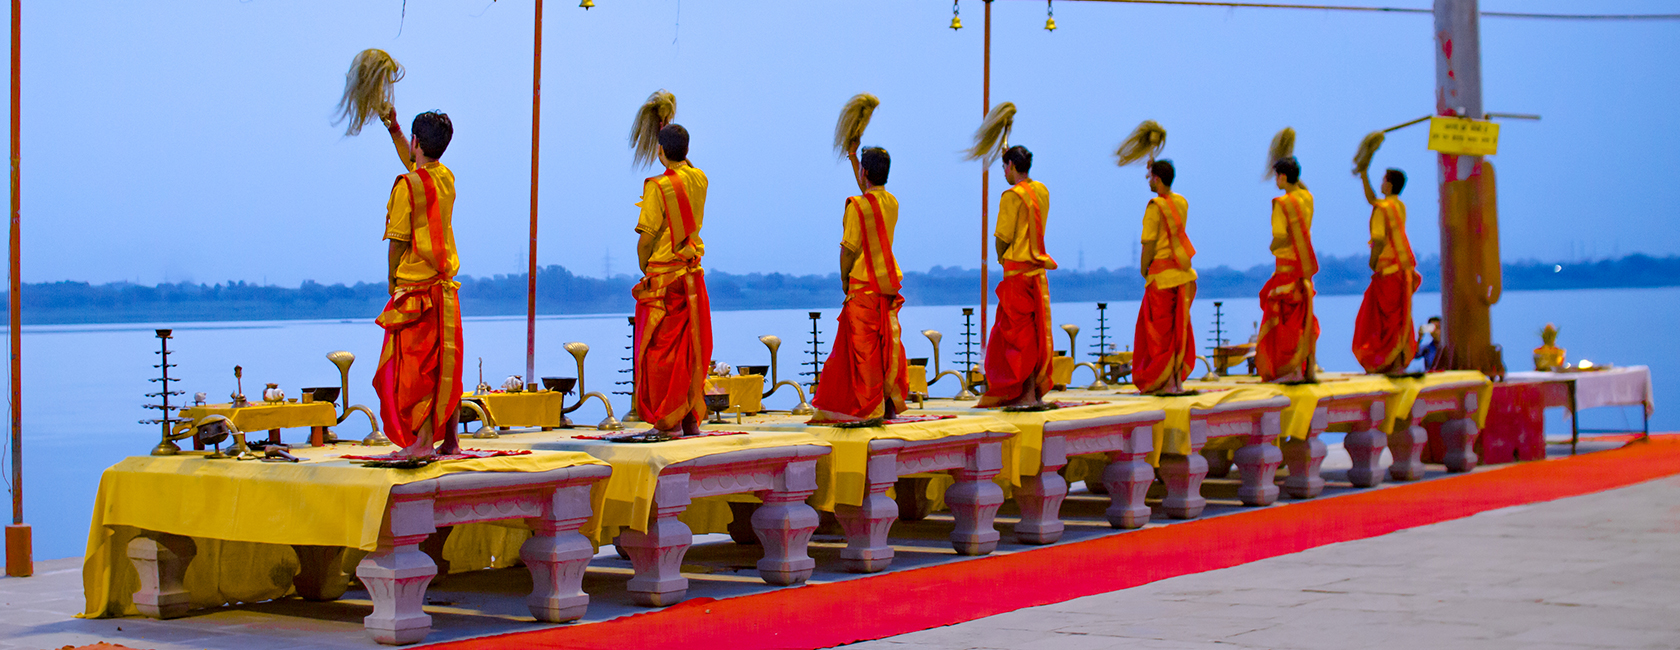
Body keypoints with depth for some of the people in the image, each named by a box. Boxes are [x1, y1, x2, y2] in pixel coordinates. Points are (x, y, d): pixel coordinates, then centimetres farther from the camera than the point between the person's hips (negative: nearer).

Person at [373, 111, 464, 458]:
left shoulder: (407, 186, -13)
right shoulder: (446, 178, 7)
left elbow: (399, 238, -12)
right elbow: (416, 164, 30)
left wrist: (392, 276, 1)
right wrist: (394, 130, 35)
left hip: (414, 285, -7)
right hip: (445, 285, 7)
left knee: (415, 363, -4)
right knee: (446, 363, 7)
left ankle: (422, 441, -7)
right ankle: (450, 440, 9)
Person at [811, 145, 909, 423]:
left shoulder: (857, 206, -15)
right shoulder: (891, 203, 6)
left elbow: (848, 248, -14)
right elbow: (869, 191, 27)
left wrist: (844, 279, 0)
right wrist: (852, 156, 33)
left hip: (863, 285, -6)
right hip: (889, 282, 6)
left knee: (863, 347, -1)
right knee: (889, 343, 11)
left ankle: (870, 407, -2)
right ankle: (892, 402, 13)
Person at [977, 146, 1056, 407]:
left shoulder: (1012, 195, -14)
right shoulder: (1042, 191, 8)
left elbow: (1003, 237, -14)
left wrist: (1002, 259, 4)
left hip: (1018, 270, -7)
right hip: (1039, 268, 7)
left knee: (1020, 331, -3)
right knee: (1037, 331, 10)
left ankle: (1027, 394, -4)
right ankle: (1038, 390, 12)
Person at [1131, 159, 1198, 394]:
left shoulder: (1155, 206, -14)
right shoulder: (1182, 203, 7)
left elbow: (1149, 243, -16)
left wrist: (1144, 269, -1)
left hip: (1162, 272, -7)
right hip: (1183, 272, 7)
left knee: (1161, 328, 0)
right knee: (1180, 326, 12)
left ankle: (1165, 383, 0)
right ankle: (1178, 379, 14)